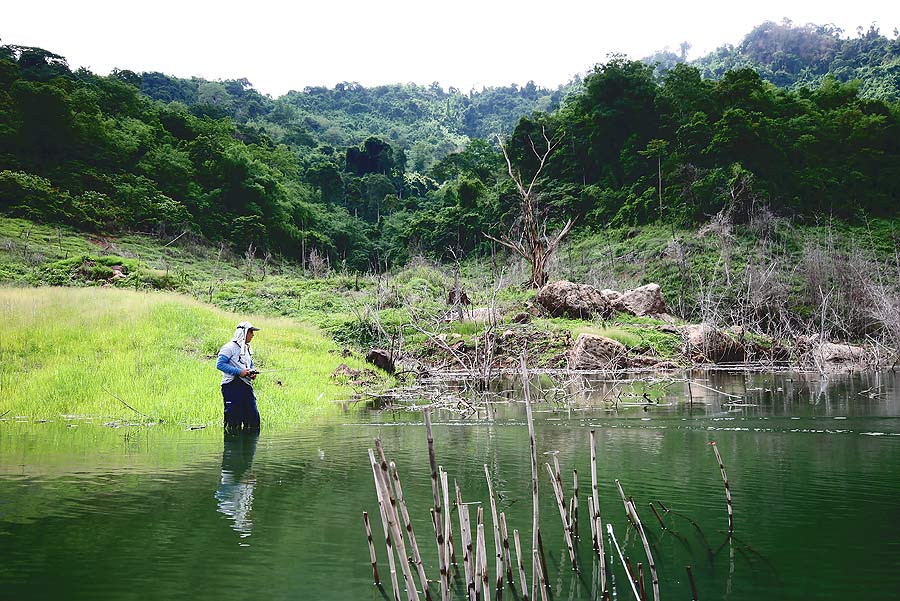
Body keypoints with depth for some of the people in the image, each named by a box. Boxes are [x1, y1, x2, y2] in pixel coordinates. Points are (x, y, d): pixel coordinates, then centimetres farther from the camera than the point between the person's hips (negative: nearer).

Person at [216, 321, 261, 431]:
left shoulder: (248, 349, 19)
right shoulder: (230, 347, -8)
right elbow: (219, 364, -15)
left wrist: (252, 373, 6)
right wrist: (239, 372, -18)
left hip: (247, 385, 8)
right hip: (232, 386, -8)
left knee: (253, 417, 5)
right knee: (234, 420, -7)